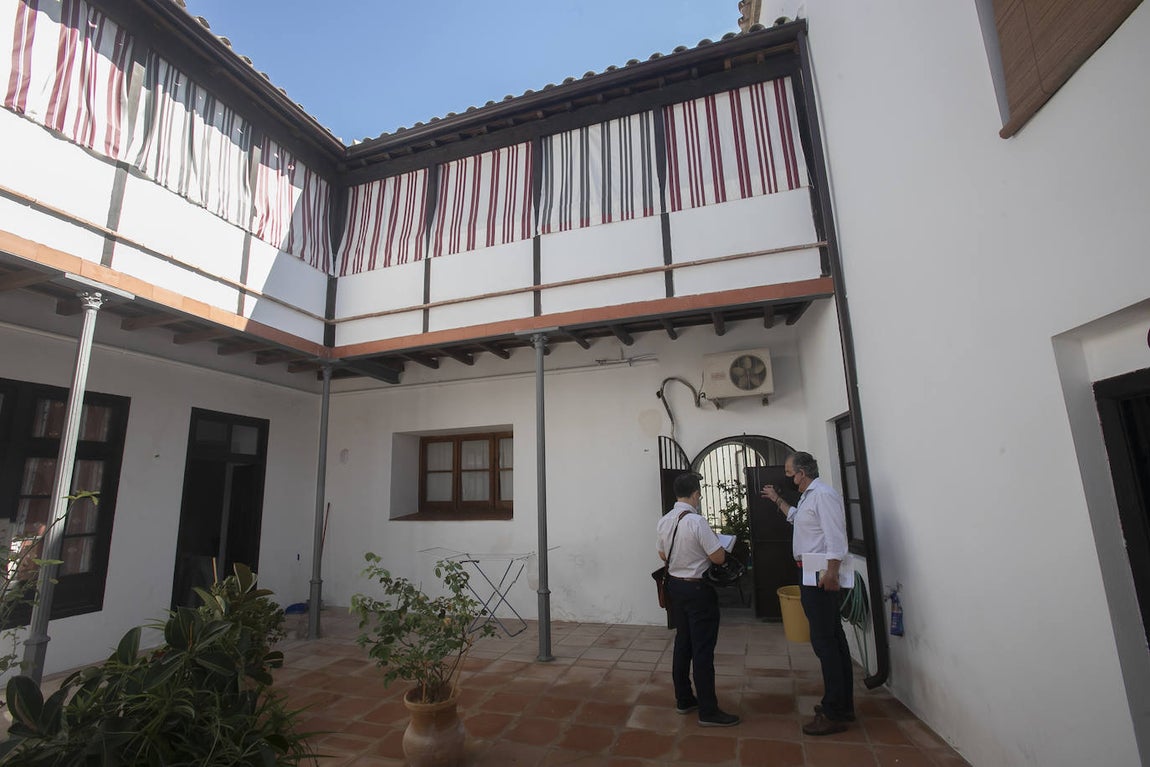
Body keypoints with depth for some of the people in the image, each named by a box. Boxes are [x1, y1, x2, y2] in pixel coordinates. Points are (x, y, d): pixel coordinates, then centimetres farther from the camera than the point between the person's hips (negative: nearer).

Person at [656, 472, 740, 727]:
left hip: (675, 585, 8)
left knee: (682, 642, 18)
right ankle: (708, 711, 11)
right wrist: (714, 540, 1)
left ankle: (684, 699, 30)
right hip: (698, 589, -7)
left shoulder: (664, 522, 1)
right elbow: (719, 557, -17)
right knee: (703, 649, 2)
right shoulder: (697, 521, -23)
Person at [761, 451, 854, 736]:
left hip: (822, 577, -11)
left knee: (824, 640, -5)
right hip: (814, 576, 11)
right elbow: (796, 517, 37)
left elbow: (835, 535, -25)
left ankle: (834, 714, 4)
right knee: (833, 638, 16)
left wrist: (832, 572, -30)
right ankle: (843, 704, 27)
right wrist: (777, 500, 37)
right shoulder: (808, 497, 16)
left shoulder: (823, 494, -16)